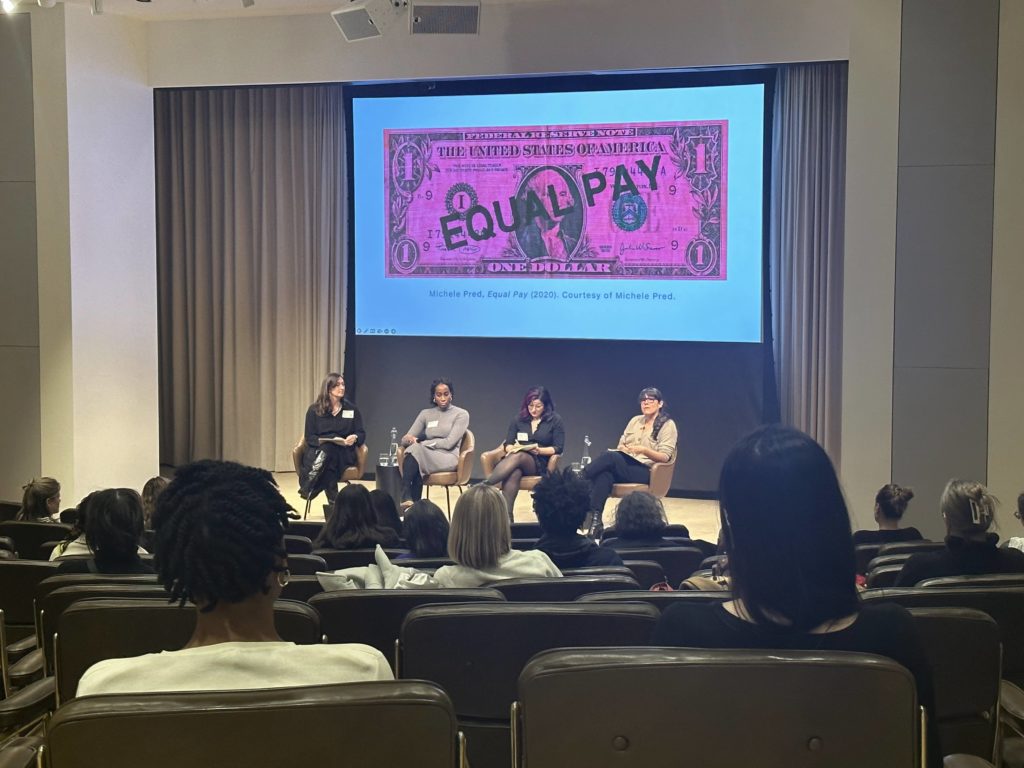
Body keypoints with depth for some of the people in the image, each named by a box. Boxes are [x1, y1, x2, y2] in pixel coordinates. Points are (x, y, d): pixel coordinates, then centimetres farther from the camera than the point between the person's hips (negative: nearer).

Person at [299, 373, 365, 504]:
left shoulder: (352, 409, 11)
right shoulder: (314, 410, 6)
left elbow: (362, 434, 8)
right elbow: (309, 437, 2)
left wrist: (354, 438, -17)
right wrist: (322, 441, -20)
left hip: (343, 454, 0)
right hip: (318, 451, 0)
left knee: (328, 450, -37)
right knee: (326, 448, -39)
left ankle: (308, 489, -41)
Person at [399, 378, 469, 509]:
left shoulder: (461, 414, 3)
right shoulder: (426, 413, 16)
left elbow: (449, 443, -9)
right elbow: (405, 439, 10)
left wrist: (420, 442, -10)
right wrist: (409, 439, -16)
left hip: (448, 459, -3)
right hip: (426, 456, 3)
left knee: (415, 449, -33)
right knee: (414, 448, -35)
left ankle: (406, 498, -36)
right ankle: (412, 504, -38)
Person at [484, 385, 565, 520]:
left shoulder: (555, 420, 7)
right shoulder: (519, 419, 15)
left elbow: (558, 448, 1)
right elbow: (507, 444, 12)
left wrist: (539, 450, -15)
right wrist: (512, 448, -12)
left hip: (540, 463, -2)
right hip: (517, 459, 2)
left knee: (517, 457, -37)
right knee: (513, 473, -38)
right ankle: (507, 517, -48)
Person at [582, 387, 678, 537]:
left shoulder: (668, 425, 2)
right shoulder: (635, 420, 20)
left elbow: (665, 457, -7)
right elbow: (620, 445, 19)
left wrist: (645, 450, -23)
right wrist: (622, 448, -5)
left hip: (646, 471, -5)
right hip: (623, 466, 5)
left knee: (611, 457, -32)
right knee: (605, 474, -33)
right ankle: (595, 521, -40)